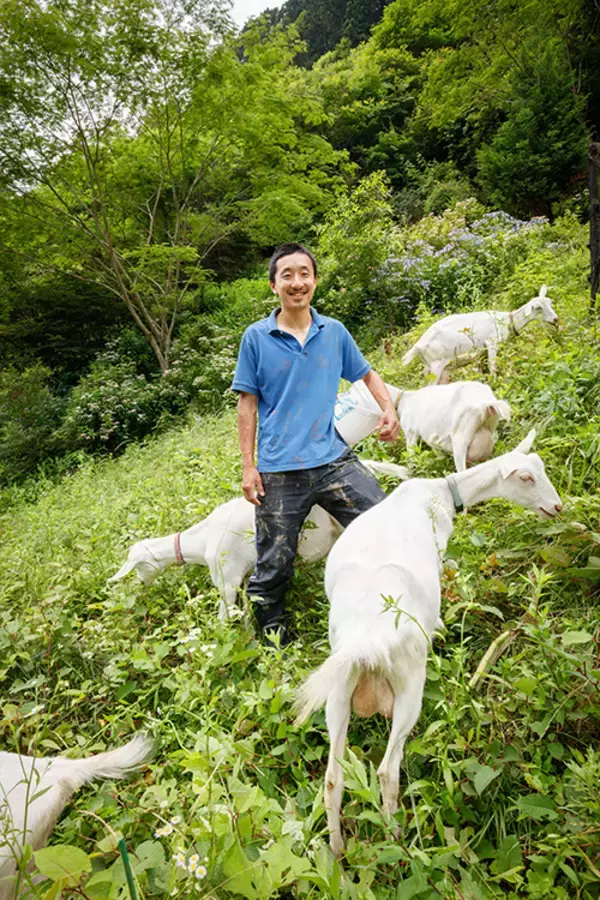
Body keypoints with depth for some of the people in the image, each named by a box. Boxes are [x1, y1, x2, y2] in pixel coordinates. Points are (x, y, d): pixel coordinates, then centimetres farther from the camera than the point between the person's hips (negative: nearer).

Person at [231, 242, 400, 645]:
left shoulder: (334, 331, 8)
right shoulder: (256, 337, 1)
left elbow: (367, 373, 20)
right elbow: (248, 404, 3)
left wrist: (389, 409, 1)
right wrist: (248, 467, -1)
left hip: (333, 460, 2)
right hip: (278, 471, -2)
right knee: (274, 565, 7)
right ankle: (274, 639, 32)